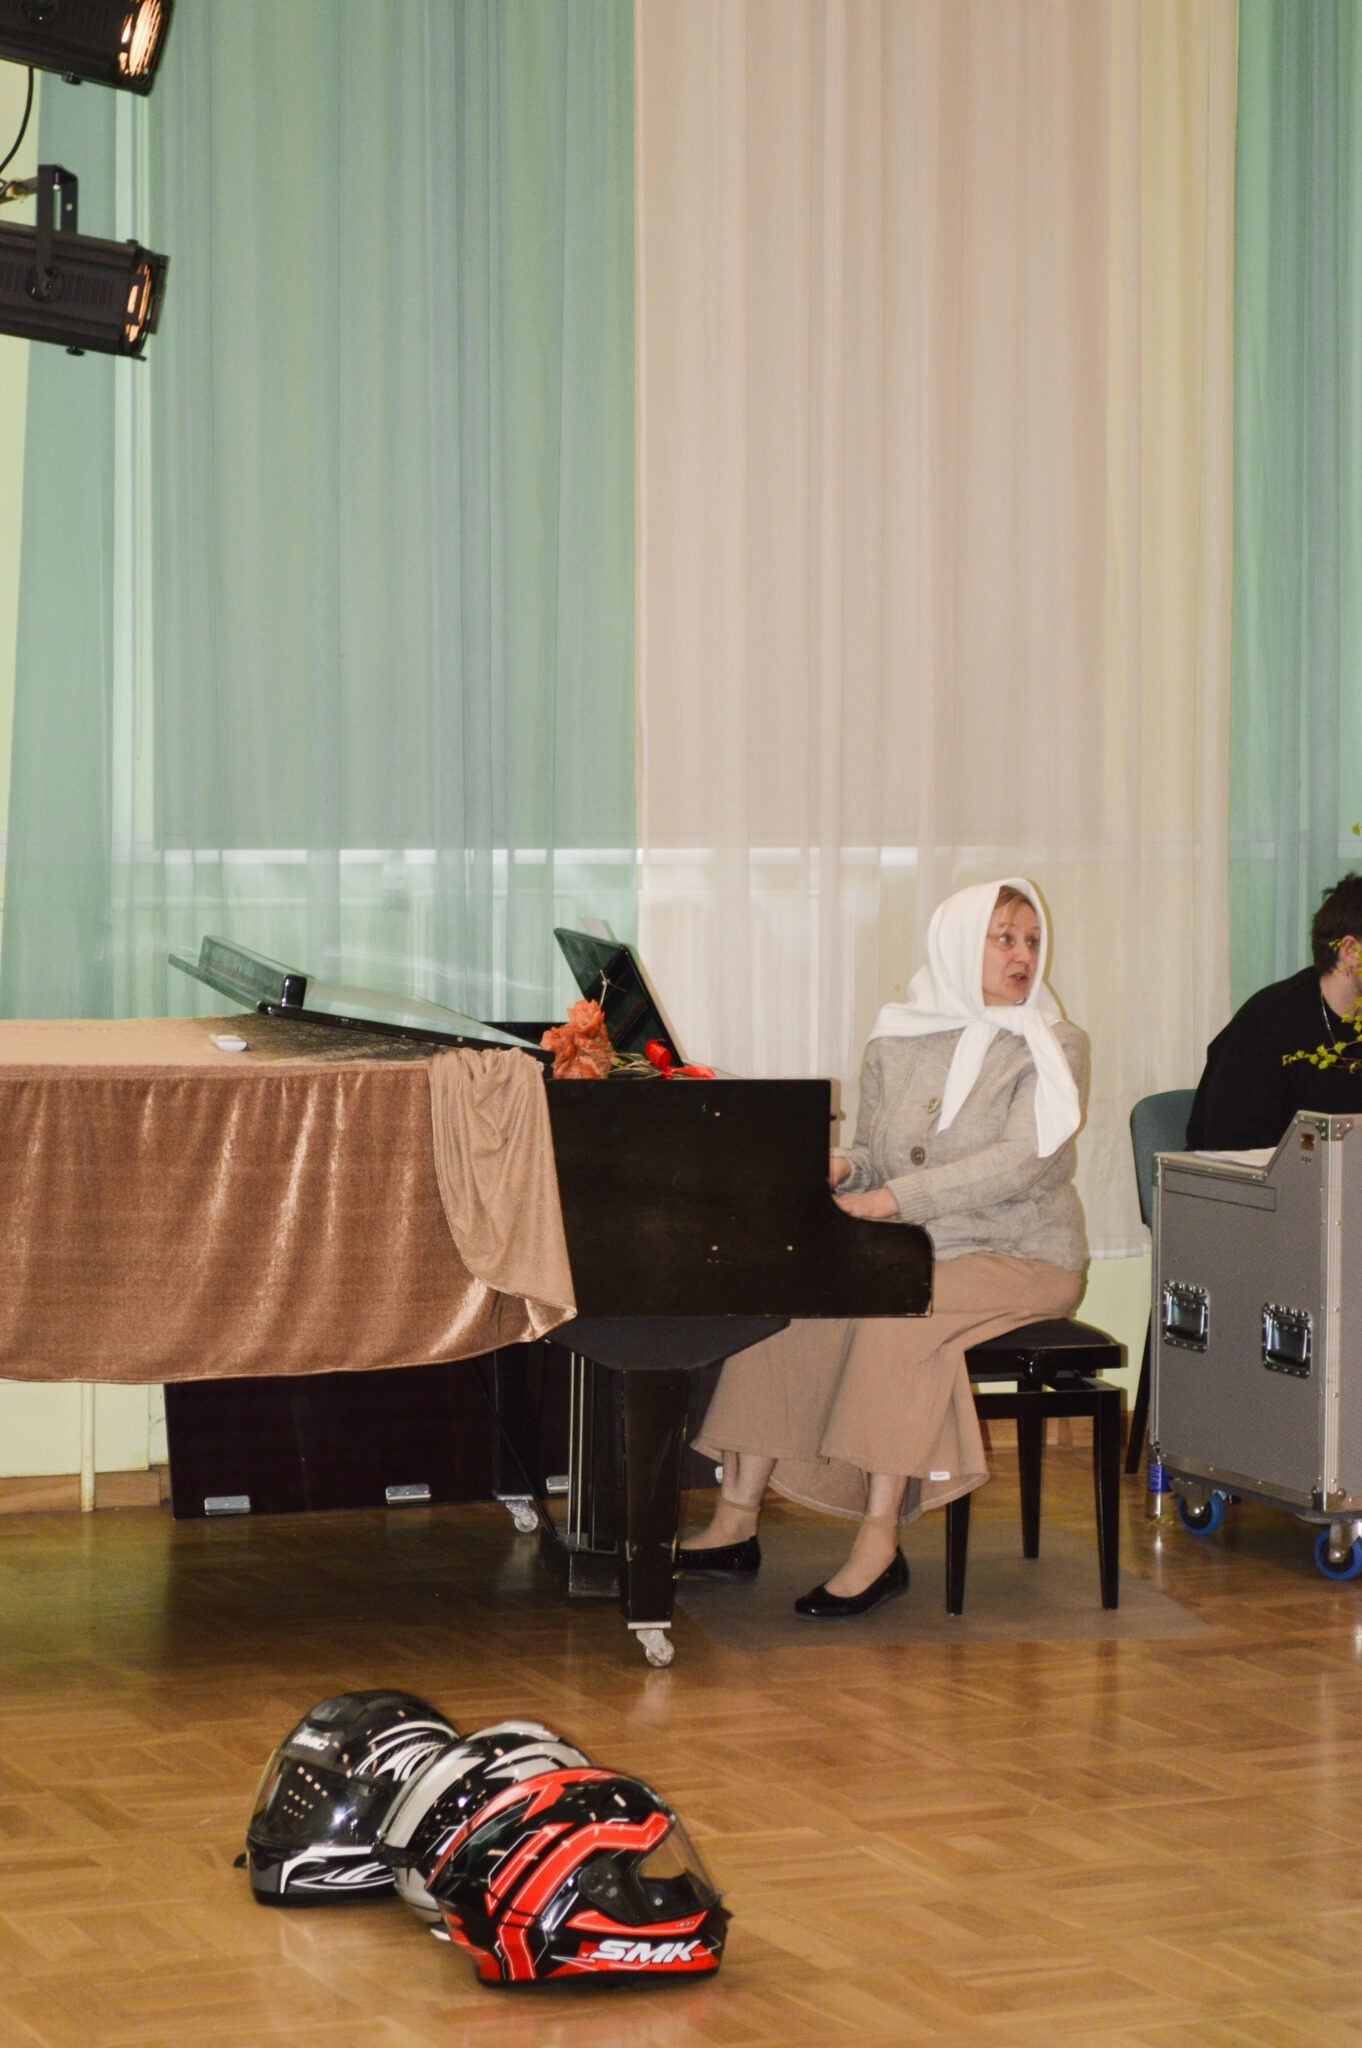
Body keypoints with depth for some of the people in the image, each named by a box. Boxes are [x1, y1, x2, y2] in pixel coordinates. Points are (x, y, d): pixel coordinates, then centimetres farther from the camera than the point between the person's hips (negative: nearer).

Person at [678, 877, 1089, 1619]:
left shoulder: (1052, 1049, -6)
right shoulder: (895, 1043, 9)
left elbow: (1020, 1162, -20)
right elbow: (875, 1159, 13)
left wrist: (891, 1198, -27)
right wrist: (841, 1168, -13)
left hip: (1019, 1259, -5)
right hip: (912, 1253, 5)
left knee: (897, 1314, -32)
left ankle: (879, 1547, -31)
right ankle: (736, 1522, -12)